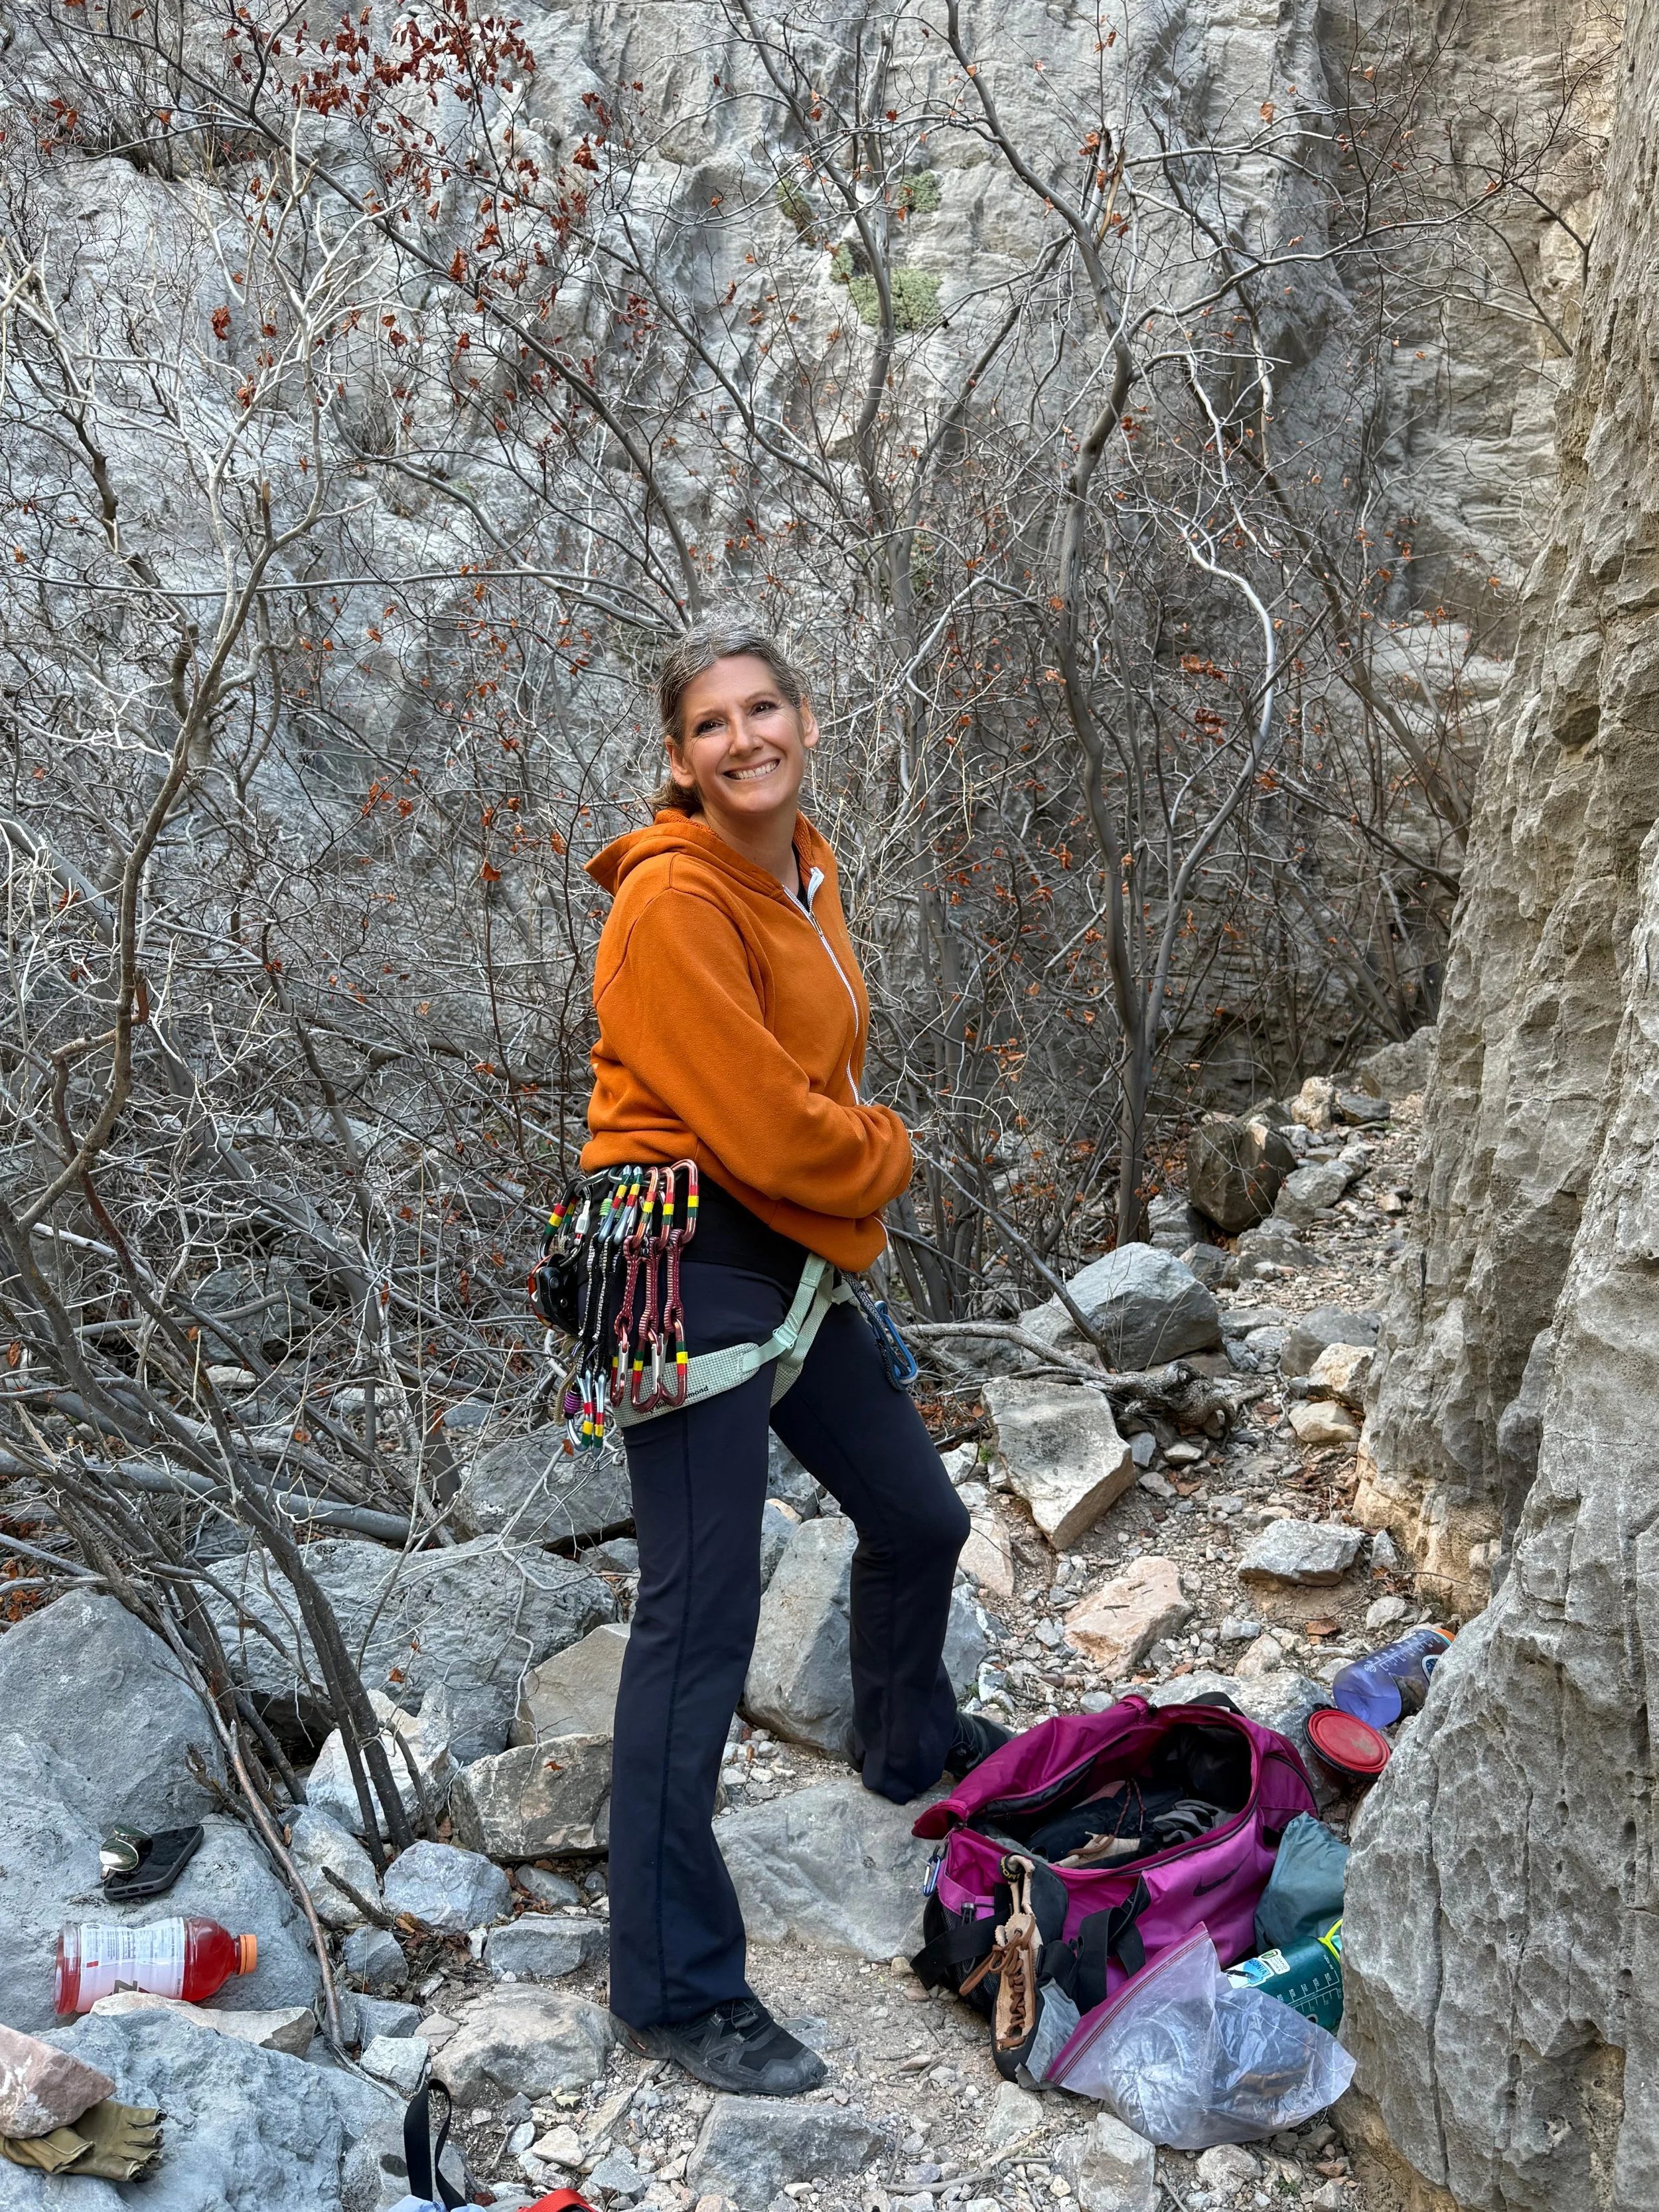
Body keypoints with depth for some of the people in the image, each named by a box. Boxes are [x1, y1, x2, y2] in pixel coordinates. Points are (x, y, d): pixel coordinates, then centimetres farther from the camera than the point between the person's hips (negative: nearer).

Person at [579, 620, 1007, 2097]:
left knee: (917, 1516, 23)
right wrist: (886, 1156, -3)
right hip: (687, 1264, -9)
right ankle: (674, 1988, 6)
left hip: (796, 1252, 9)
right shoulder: (675, 897, -18)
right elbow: (761, 1125, -21)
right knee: (700, 1619, -6)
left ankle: (908, 1743, 53)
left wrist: (852, 1163, -1)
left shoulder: (808, 877, 10)